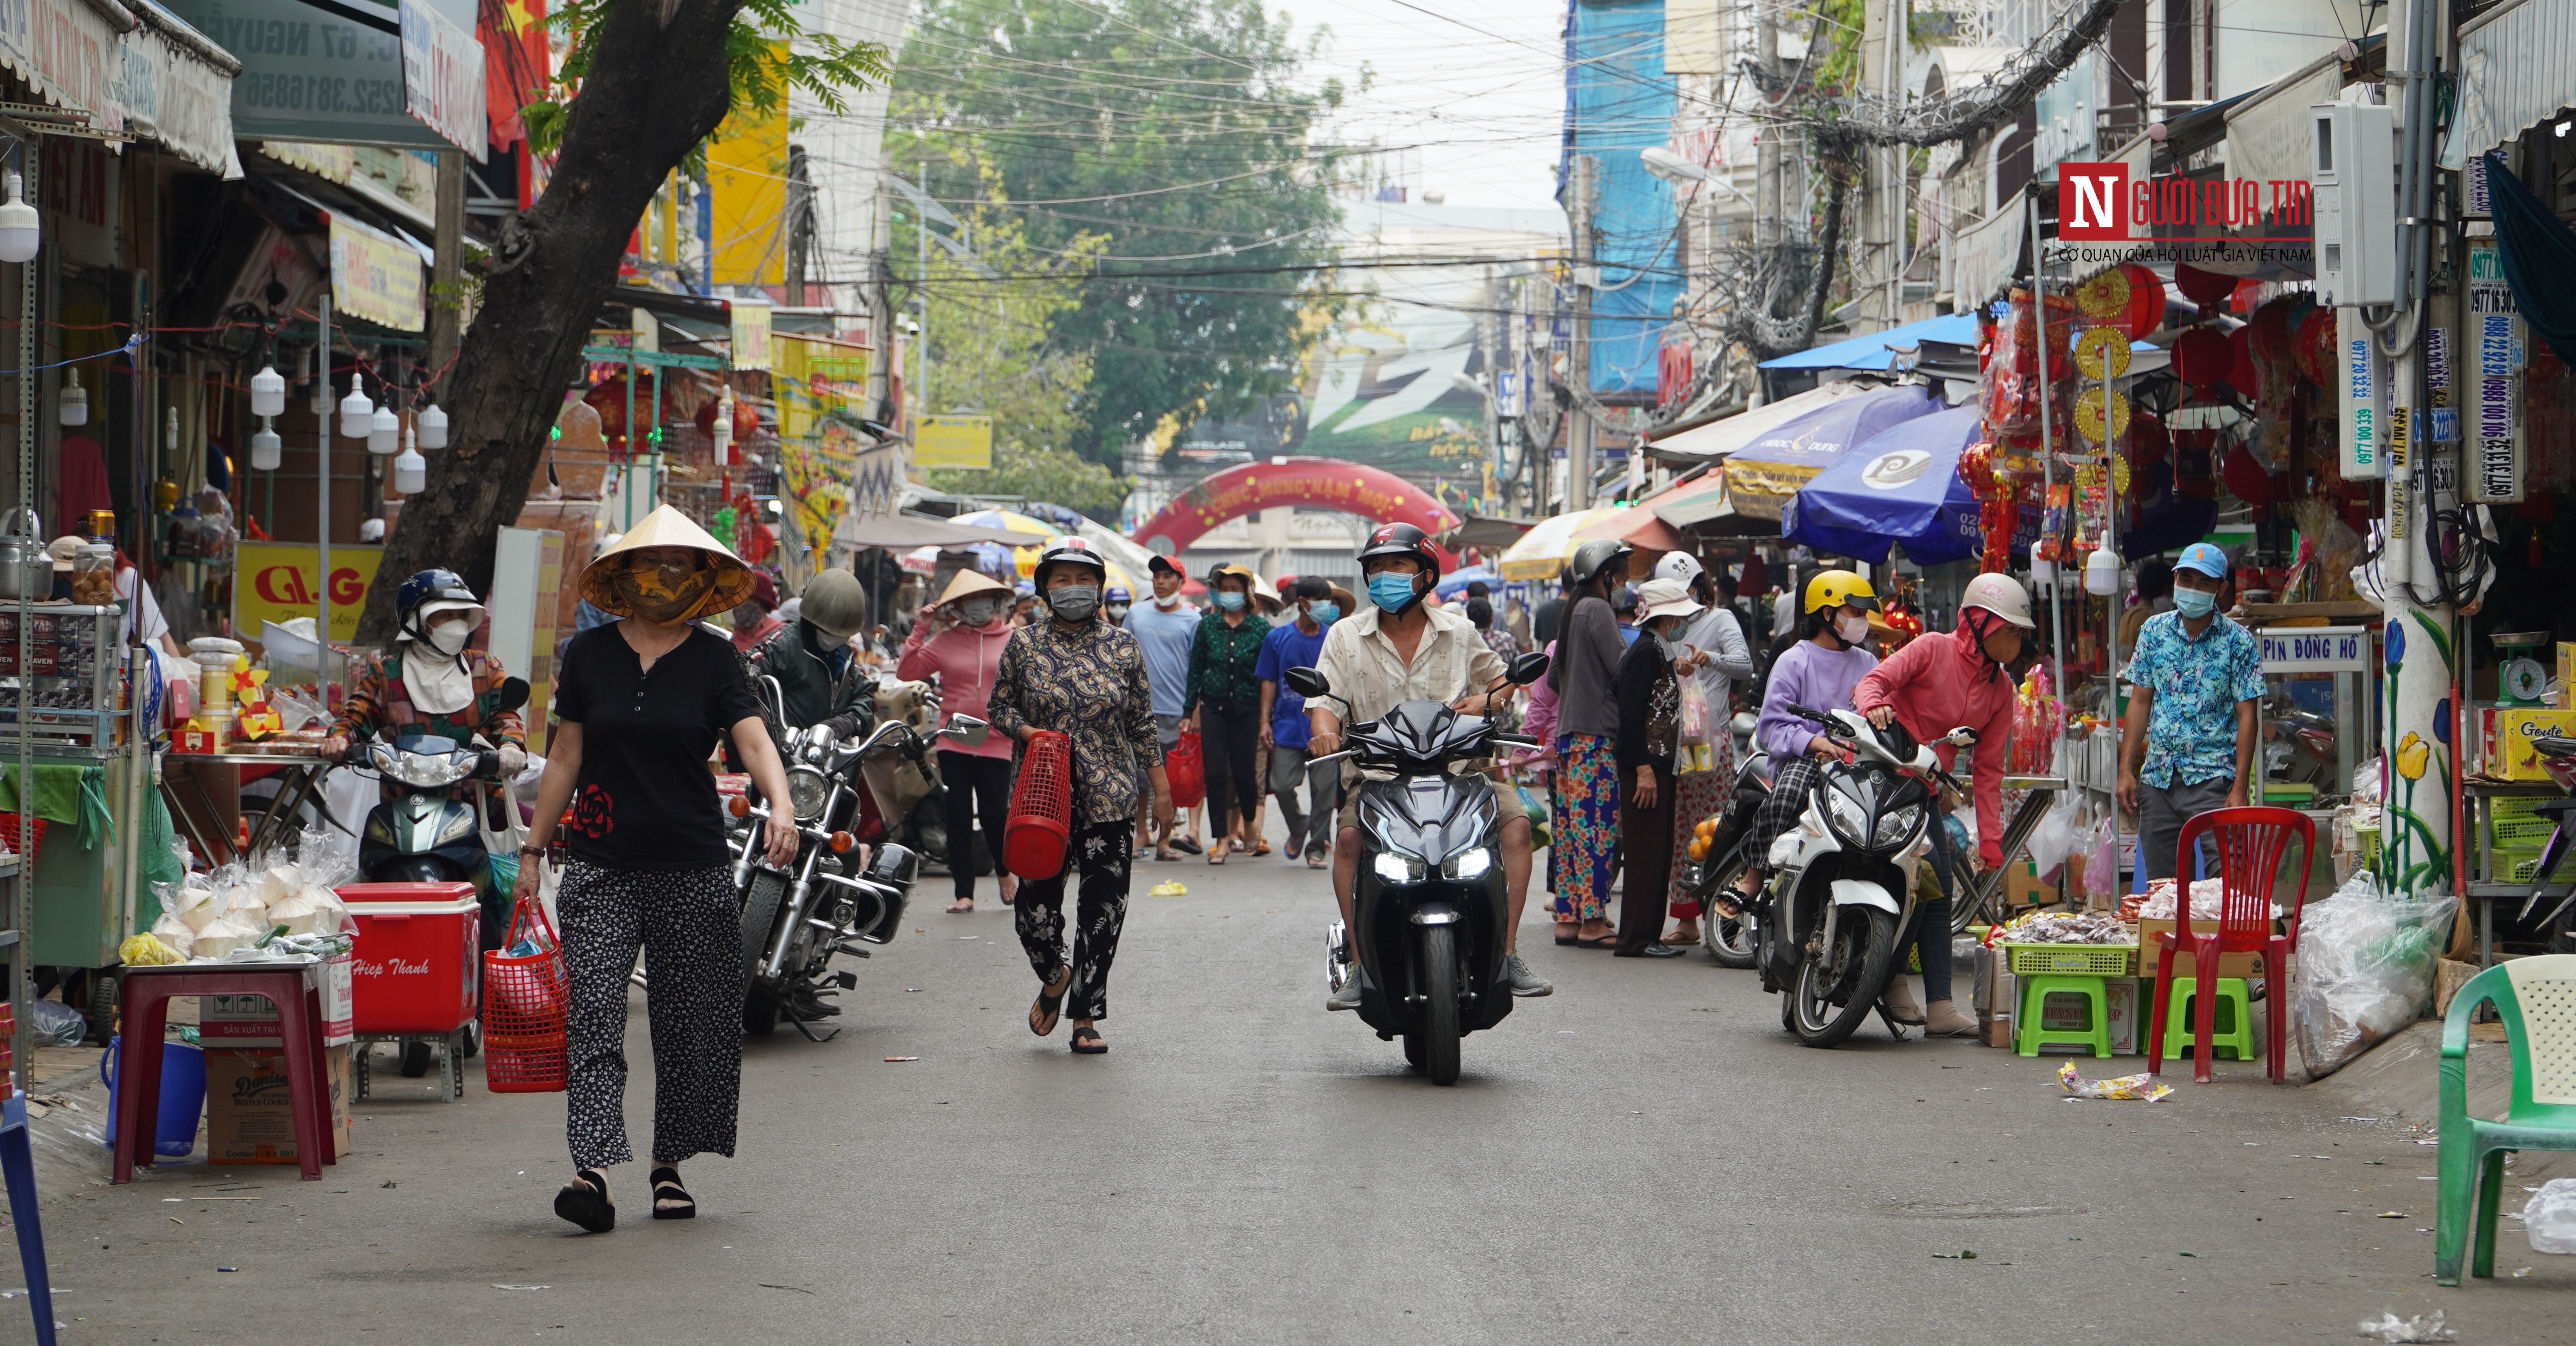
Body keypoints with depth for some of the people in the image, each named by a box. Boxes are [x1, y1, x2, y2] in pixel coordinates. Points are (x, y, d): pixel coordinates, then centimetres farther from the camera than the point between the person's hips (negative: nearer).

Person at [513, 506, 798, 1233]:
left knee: (690, 1024, 5)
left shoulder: (714, 658, 2)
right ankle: (593, 1173, -20)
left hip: (694, 867, 0)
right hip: (602, 866, 0)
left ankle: (669, 1166, 19)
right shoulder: (590, 653, 6)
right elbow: (565, 756, 11)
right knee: (594, 1017, -11)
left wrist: (780, 805, -30)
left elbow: (755, 739, -11)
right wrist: (533, 848, 11)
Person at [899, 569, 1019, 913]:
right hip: (954, 743, 2)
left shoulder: (1012, 640, 1)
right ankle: (964, 893, 12)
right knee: (958, 819, 4)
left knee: (995, 814, -4)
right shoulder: (945, 641, 4)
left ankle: (1004, 871, 27)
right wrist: (920, 631, -3)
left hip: (996, 743, -2)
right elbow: (906, 671, 1)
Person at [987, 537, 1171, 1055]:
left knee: (1104, 909, -2)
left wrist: (1160, 785, 7)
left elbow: (1143, 722, 10)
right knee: (1035, 904, -6)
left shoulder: (1123, 647, 7)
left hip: (1110, 798, 1)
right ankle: (1055, 978, 27)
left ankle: (1085, 1019, 8)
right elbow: (1000, 705, 11)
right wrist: (1025, 729, -10)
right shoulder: (1024, 644, 5)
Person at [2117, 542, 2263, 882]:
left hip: (2212, 780, -4)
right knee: (2159, 885, 6)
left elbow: (2246, 716, -5)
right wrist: (2126, 770, 5)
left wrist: (2240, 790, -11)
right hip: (2157, 778, 4)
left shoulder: (2238, 642, -3)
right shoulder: (2154, 631, 8)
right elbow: (2140, 702, 12)